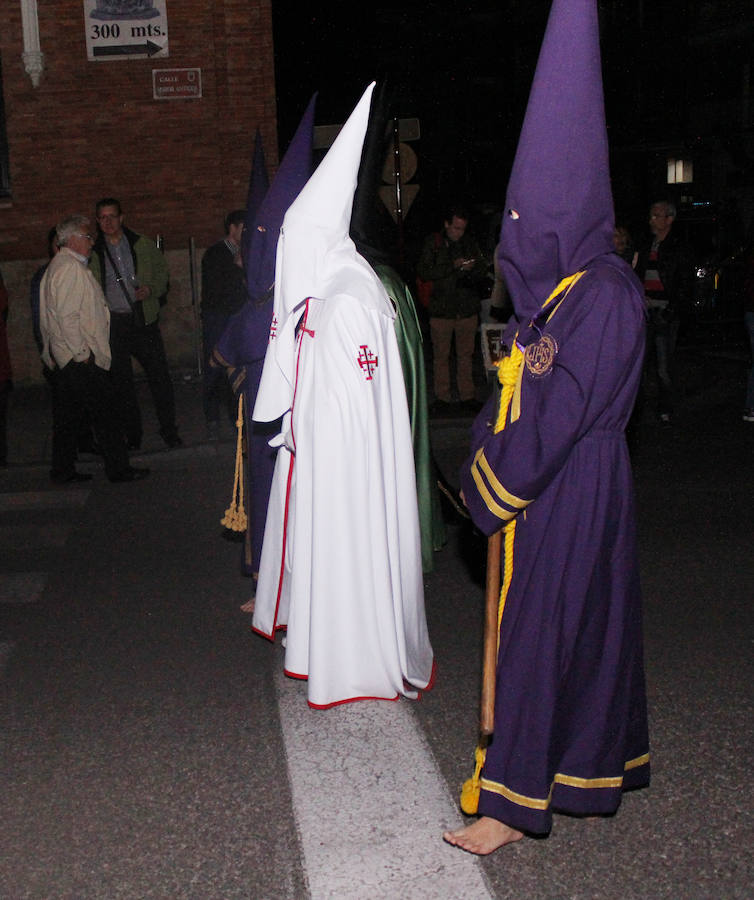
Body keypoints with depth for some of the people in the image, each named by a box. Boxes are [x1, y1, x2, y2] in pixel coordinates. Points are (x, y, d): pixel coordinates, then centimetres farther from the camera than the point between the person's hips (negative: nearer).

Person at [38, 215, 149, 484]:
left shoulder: (58, 265, 17)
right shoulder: (70, 267, -14)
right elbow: (67, 316, -21)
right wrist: (82, 352, -18)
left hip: (67, 357, 10)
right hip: (80, 358, -10)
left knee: (69, 413, 13)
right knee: (104, 411, -5)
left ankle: (62, 470, 18)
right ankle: (118, 468, 0)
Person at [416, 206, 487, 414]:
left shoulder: (470, 243, 10)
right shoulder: (432, 243, 1)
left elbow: (483, 270, 14)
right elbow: (423, 272, -8)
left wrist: (472, 268, -10)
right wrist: (452, 266, -16)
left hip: (467, 309, 3)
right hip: (441, 309, -2)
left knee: (466, 354, 7)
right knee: (441, 355, 2)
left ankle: (467, 396, 15)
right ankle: (442, 397, 11)